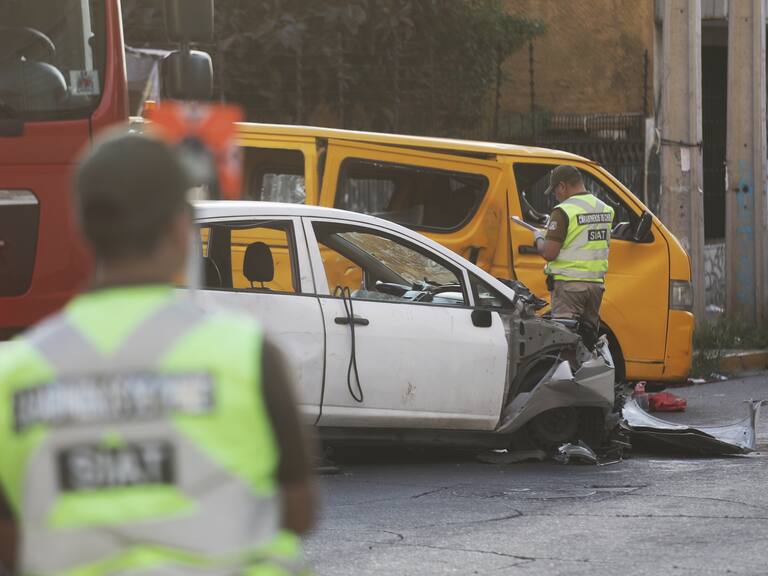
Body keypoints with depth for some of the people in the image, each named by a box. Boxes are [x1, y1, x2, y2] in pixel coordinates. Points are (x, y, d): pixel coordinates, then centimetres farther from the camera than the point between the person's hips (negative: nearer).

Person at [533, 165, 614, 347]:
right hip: (596, 283, 7)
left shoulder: (564, 211, -14)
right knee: (589, 336, 14)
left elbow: (549, 253, -17)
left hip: (569, 284, -7)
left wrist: (539, 239, 5)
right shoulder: (604, 209, 9)